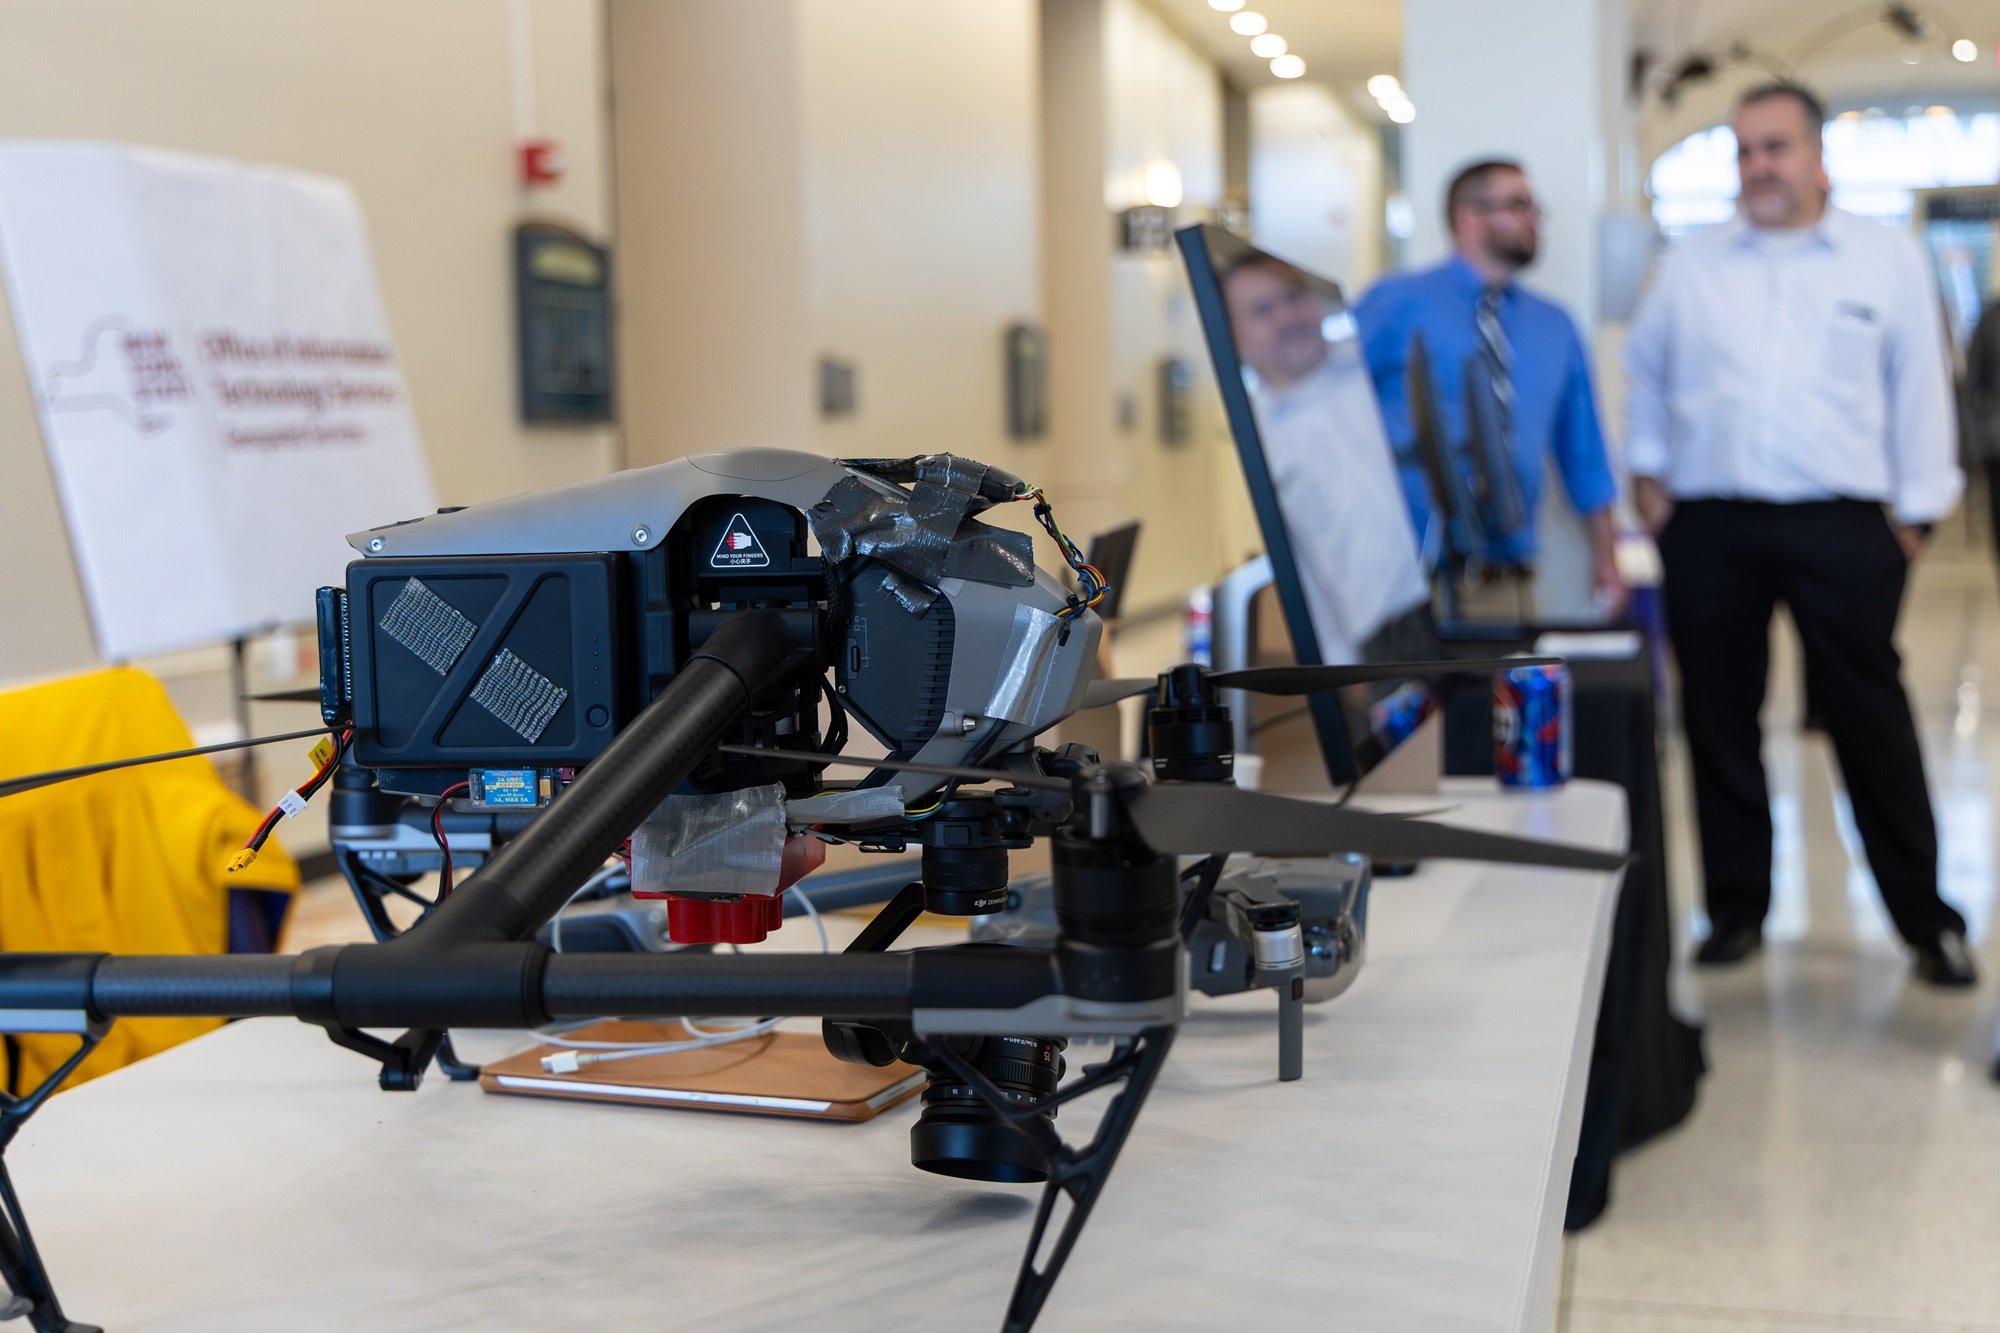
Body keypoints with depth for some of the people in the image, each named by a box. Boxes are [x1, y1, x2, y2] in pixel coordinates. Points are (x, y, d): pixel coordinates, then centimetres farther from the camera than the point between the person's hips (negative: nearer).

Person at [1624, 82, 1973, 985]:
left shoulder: (1888, 259, 6)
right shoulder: (1690, 266, 11)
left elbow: (1919, 391, 6)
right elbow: (1646, 372, 22)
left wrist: (1916, 510, 3)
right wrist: (1647, 472, 14)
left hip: (1841, 527, -2)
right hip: (1709, 527, 3)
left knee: (1871, 721, -3)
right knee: (1718, 722, 7)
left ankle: (1926, 920, 7)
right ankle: (1736, 909, 19)